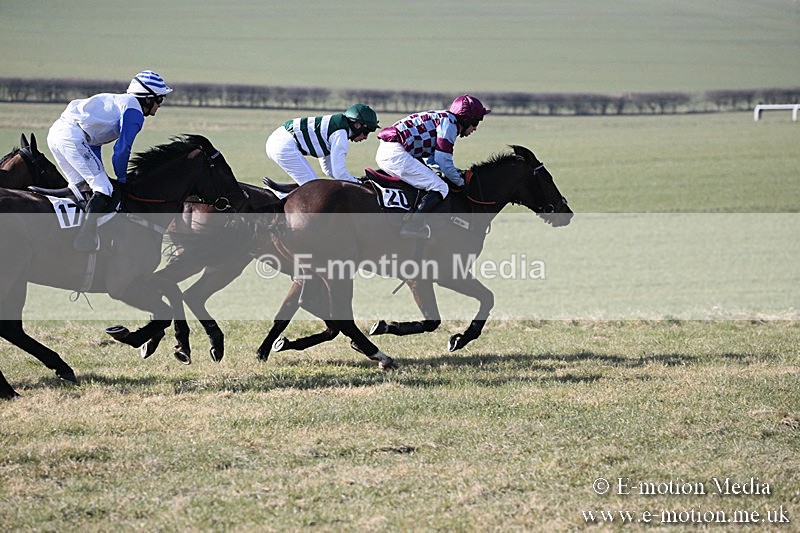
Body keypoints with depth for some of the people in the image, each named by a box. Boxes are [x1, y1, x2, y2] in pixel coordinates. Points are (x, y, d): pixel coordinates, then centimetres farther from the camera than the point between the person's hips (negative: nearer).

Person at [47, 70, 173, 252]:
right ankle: (85, 239, -15)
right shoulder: (135, 112, 0)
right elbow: (122, 150, -5)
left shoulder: (117, 101, 29)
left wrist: (99, 172, 28)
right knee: (104, 190, -7)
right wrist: (121, 179, 9)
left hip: (56, 132, 10)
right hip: (73, 137, -10)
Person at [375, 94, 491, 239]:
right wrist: (461, 182, 5)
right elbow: (444, 162, -9)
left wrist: (457, 172, 21)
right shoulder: (449, 122, -5)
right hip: (396, 154, -11)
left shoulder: (442, 118, 24)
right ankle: (412, 226, -20)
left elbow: (430, 159, 28)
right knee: (440, 188, -10)